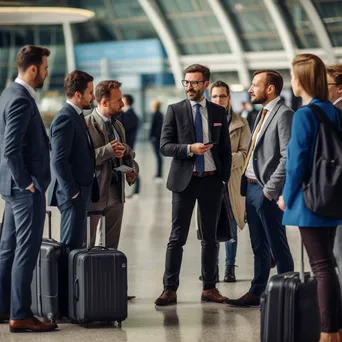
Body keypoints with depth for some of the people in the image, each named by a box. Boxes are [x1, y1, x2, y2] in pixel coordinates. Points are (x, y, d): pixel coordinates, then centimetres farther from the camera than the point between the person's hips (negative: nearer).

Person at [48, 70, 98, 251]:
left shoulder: (77, 116, 15)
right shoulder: (65, 119, -16)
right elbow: (59, 160, -21)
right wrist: (71, 192, -19)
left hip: (81, 192, 10)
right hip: (73, 194, -10)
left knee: (76, 243, 14)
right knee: (71, 245, -7)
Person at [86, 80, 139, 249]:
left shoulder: (118, 125, 14)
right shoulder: (87, 125, -12)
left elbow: (126, 153, 26)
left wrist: (132, 169, 5)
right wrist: (108, 150, -26)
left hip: (116, 192, 8)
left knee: (111, 245, 12)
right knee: (87, 244, -2)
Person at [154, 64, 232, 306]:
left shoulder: (219, 112, 7)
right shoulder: (175, 110, 1)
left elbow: (226, 149, 11)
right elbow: (165, 146, -5)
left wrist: (225, 177, 3)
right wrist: (190, 148, -19)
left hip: (212, 180, 2)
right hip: (184, 180, -2)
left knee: (210, 237, 8)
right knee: (177, 237, -1)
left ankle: (210, 288, 16)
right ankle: (170, 289, 2)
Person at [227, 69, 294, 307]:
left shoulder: (284, 114, -13)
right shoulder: (263, 114, 16)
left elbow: (288, 157, -20)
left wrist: (270, 189, -19)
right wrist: (246, 184, 10)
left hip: (267, 192, -9)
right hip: (252, 188, 9)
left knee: (278, 246, -1)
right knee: (259, 247, 16)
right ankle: (257, 293, 23)